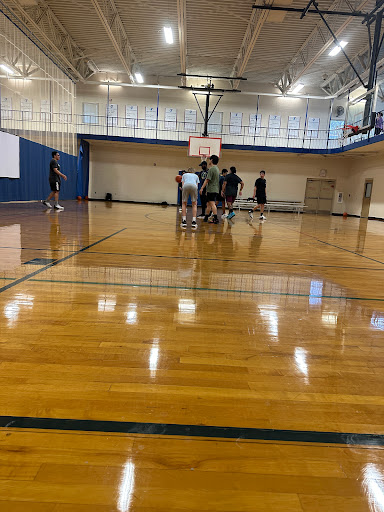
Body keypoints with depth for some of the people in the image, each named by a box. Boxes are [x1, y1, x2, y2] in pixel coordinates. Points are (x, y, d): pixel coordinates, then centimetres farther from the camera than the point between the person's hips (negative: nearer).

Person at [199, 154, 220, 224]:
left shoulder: (211, 169, -12)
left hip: (211, 189, -10)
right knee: (208, 204, 16)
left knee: (212, 204, -13)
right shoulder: (217, 169, 17)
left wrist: (202, 188, -16)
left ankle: (215, 219, -17)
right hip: (215, 189, 10)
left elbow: (207, 180, -17)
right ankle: (206, 217, 23)